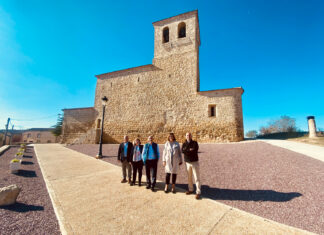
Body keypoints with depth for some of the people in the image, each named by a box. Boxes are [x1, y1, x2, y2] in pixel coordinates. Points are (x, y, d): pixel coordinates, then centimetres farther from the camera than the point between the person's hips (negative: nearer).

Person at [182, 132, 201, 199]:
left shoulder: (195, 143, -5)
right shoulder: (184, 144, 4)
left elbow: (195, 150, -20)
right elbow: (183, 151, -14)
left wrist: (187, 151, -12)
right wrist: (190, 150, -18)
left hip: (194, 162, -3)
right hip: (187, 163, 4)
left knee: (197, 178, -3)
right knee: (189, 177, 14)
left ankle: (198, 192, 5)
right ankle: (190, 189, 30)